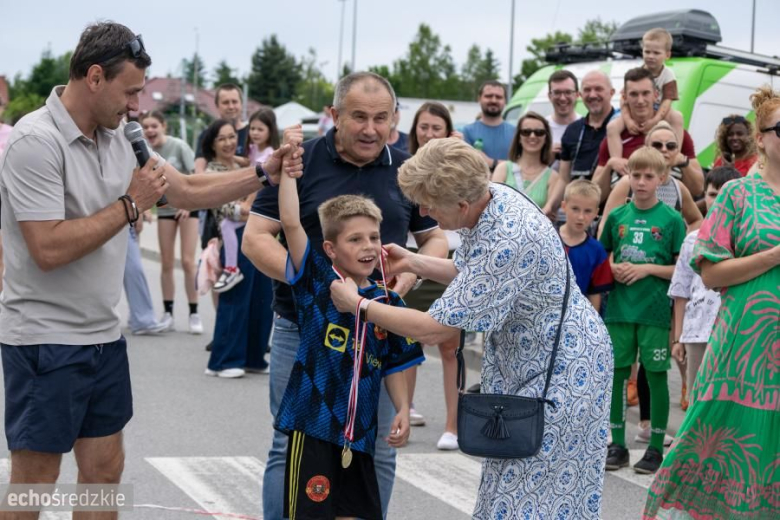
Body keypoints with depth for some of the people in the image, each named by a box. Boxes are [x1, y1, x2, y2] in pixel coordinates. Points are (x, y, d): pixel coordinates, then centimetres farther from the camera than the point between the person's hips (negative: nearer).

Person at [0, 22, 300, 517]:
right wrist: (130, 205, -17)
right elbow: (48, 249, -26)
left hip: (104, 335, 8)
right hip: (45, 340, -8)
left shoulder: (118, 137, 7)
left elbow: (187, 190, 16)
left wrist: (264, 173, 7)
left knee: (105, 471, 13)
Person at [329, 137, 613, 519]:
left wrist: (357, 303, -16)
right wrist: (413, 263, 7)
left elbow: (435, 329, -28)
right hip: (523, 362, 9)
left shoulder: (508, 242, -34)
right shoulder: (491, 197, -5)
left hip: (561, 370, -9)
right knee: (512, 488, 13)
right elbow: (475, 274, 17)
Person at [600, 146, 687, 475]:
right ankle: (617, 444, 18)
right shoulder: (617, 216, 6)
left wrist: (647, 268, -14)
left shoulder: (671, 219, -4)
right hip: (619, 308, 3)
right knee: (616, 373, 6)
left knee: (656, 375, 3)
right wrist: (613, 269, -5)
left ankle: (656, 447, 13)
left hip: (655, 310, -3)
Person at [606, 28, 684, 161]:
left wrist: (655, 120, -34)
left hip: (658, 113, -1)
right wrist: (628, 119, -27)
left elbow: (667, 101, -19)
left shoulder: (668, 75, -11)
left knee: (677, 117, -32)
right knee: (612, 127, -24)